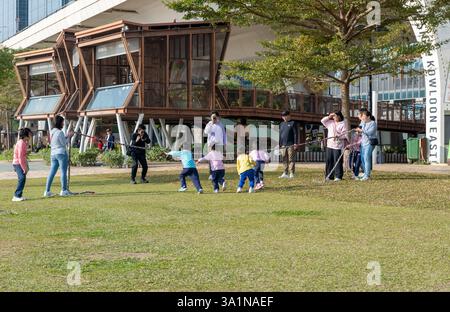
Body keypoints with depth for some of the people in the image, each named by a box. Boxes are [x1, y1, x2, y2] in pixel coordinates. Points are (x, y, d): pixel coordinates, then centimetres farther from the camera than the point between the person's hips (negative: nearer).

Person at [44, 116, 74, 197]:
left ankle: (47, 191, 5)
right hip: (61, 153, -8)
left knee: (52, 172, 7)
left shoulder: (52, 132, 12)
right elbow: (64, 143, -9)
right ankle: (64, 190, 4)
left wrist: (67, 136, 16)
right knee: (63, 172, 1)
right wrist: (69, 136, 1)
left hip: (53, 154, 8)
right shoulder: (60, 132, -14)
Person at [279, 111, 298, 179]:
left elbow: (296, 133, -3)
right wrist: (279, 144, 15)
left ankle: (291, 173, -6)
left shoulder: (293, 123, 2)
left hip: (291, 145, -5)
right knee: (284, 160, 6)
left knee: (291, 159, -7)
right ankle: (285, 173, 11)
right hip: (283, 145, 5)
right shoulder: (281, 124, 19)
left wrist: (295, 143, -12)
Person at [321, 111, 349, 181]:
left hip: (338, 146, -5)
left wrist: (338, 136, -24)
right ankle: (329, 176, 13)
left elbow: (345, 134, -7)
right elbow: (322, 121, 17)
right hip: (329, 145, 5)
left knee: (337, 161, -6)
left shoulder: (343, 124, -2)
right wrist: (329, 117, 6)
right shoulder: (330, 123, 15)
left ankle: (338, 176, -1)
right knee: (329, 161, 6)